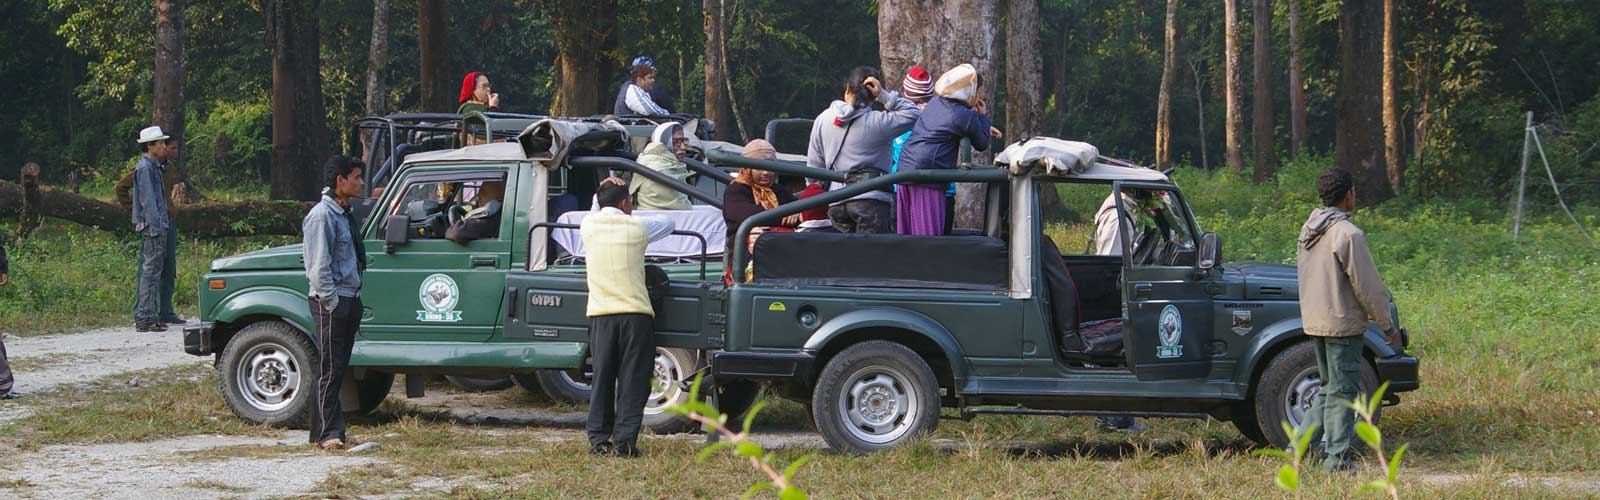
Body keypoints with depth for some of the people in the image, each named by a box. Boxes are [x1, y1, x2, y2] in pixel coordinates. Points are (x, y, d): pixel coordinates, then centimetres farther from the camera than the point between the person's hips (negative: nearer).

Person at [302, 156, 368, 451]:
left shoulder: (345, 214, 16)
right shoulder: (322, 215, -13)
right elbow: (319, 266, -18)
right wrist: (332, 302, -19)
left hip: (350, 299, 9)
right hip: (330, 302, -9)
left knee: (339, 369, 12)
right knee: (330, 370, -7)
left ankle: (333, 430, 16)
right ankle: (327, 434, -5)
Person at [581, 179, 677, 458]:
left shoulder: (588, 225, 5)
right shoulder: (637, 227, 0)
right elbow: (668, 224, 20)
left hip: (600, 314, 2)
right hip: (635, 312, -2)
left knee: (602, 379, 10)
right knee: (632, 382, 1)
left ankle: (599, 439, 8)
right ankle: (624, 441, -5)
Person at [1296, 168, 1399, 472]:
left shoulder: (1308, 230, 8)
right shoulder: (1348, 234, -18)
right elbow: (1367, 285, -15)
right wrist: (1387, 324, -6)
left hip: (1313, 321, 8)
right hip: (1343, 323, -8)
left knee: (1329, 386, 20)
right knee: (1342, 390, -1)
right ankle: (1337, 458, 0)